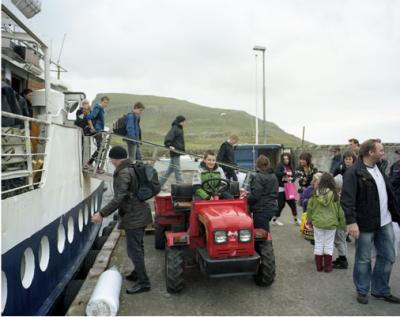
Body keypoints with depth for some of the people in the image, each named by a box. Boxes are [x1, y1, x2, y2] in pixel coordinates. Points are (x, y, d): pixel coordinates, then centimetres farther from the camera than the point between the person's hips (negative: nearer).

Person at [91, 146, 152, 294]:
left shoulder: (124, 173, -20)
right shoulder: (133, 168, 10)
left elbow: (118, 198, -26)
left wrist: (102, 213, -23)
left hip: (133, 217, -10)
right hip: (140, 213, 10)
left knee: (133, 249, -2)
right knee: (137, 246, 22)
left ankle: (143, 282, 5)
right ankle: (138, 272, 37)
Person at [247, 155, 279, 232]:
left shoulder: (258, 177, -16)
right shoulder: (273, 176, 11)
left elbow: (255, 195, -21)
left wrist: (247, 199, -2)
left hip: (261, 210, -9)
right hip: (272, 208, 9)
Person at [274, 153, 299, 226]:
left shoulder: (290, 166, 11)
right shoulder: (280, 165, -8)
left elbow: (293, 175, 15)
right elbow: (276, 173, -23)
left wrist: (291, 178, -6)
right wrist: (286, 173, -24)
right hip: (281, 188, -6)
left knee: (292, 203, 9)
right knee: (281, 204, -3)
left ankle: (295, 219, 23)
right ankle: (274, 219, 13)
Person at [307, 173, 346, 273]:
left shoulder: (315, 193, -7)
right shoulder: (335, 194, -11)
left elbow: (309, 208, 4)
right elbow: (340, 211, -2)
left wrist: (309, 220, 19)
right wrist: (343, 224, 10)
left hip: (317, 222, 1)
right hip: (331, 223, -1)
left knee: (318, 243, 12)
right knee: (329, 244, 12)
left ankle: (319, 266, 19)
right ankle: (327, 266, 18)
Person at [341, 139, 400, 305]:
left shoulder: (379, 169, 11)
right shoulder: (354, 173, -15)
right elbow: (347, 199, -21)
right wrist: (351, 221, -28)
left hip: (385, 222, 8)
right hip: (365, 224, -8)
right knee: (363, 260, 7)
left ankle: (381, 290, 32)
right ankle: (362, 291, 25)